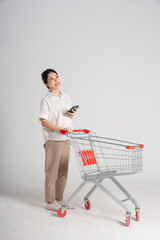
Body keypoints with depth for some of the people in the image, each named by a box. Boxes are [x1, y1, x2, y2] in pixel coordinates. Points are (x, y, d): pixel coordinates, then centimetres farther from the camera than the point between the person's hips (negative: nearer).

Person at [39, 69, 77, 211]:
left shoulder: (66, 98, 11)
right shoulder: (46, 100, -9)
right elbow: (44, 121, -15)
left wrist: (72, 115, -3)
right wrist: (62, 129, -24)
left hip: (66, 140, 7)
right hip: (53, 140, -7)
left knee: (63, 171, 14)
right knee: (52, 172, 2)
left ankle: (60, 198, 29)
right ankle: (50, 202, 16)